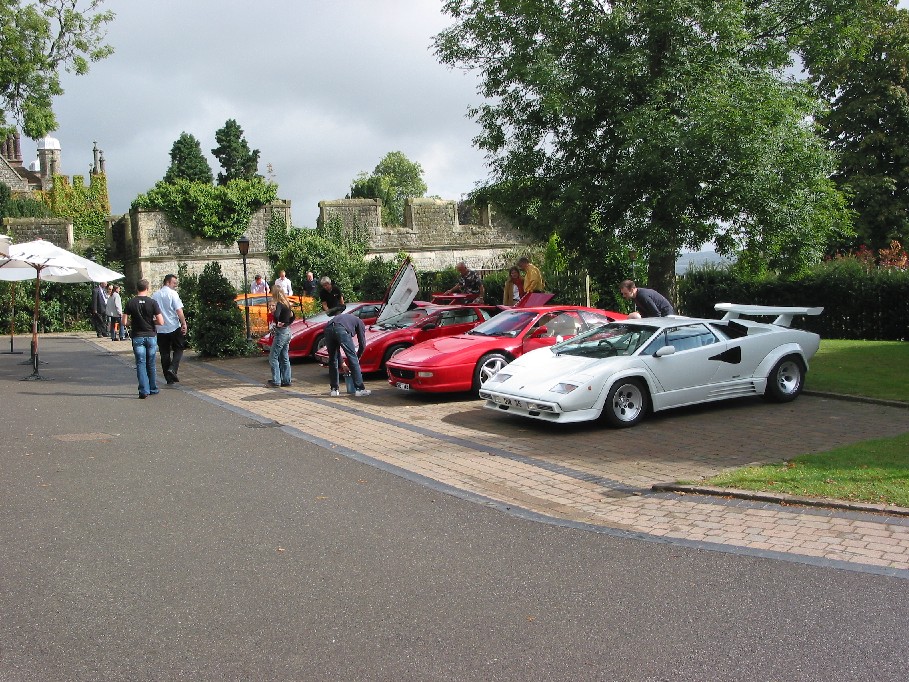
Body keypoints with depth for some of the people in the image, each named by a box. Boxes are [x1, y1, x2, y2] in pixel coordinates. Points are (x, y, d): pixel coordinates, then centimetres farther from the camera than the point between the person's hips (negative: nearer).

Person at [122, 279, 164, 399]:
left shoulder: (130, 303, -4)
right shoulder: (152, 302, -7)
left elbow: (124, 322, -5)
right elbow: (161, 322, -10)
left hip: (137, 337, 0)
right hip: (151, 336, 0)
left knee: (141, 364, 2)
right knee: (151, 364, 13)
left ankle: (144, 391, -6)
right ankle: (153, 389, 22)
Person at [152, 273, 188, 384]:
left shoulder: (155, 295, 10)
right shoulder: (173, 293, -7)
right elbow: (179, 310, -14)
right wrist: (184, 323, -11)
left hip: (160, 328, 5)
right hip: (174, 327, -5)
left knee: (165, 353, 8)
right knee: (178, 349, 8)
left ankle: (169, 378, 9)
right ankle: (172, 369, -13)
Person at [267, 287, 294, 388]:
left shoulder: (279, 304, -16)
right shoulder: (287, 304, 10)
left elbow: (276, 315, -34)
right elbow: (292, 316, 25)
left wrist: (278, 323, -18)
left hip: (281, 332, -9)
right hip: (287, 332, 9)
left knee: (273, 357, -2)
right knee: (284, 358, 13)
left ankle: (276, 381, -4)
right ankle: (286, 380, 15)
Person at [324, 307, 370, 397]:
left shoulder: (337, 317, 42)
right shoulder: (359, 321, 30)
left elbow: (336, 345, 41)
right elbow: (362, 343, 22)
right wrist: (358, 357, 37)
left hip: (328, 329, 5)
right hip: (342, 330, -5)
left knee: (332, 360, 20)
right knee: (353, 359, 6)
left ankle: (334, 390, 24)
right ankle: (359, 389, 6)